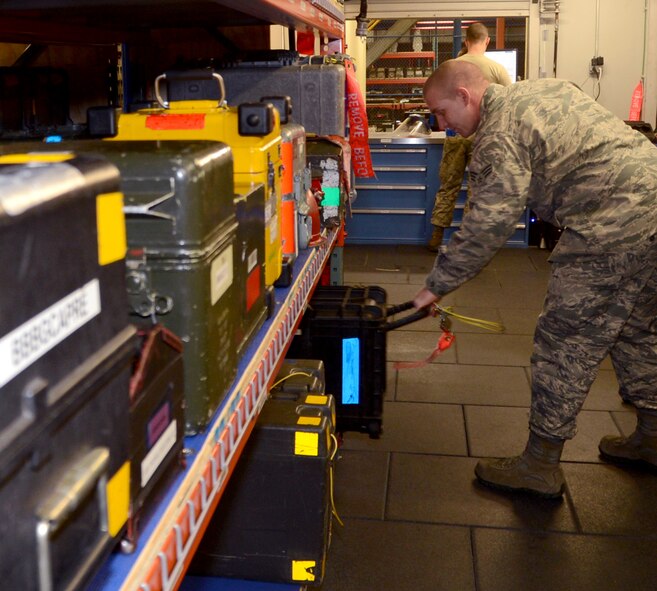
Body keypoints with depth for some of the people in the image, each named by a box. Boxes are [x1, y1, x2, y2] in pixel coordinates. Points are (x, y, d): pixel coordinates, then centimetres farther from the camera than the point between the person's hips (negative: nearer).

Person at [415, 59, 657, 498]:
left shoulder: (500, 136, -11)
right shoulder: (544, 87, 17)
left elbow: (486, 227, -16)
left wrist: (437, 287, -7)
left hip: (613, 225, -10)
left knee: (566, 343, 0)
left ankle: (540, 466, 10)